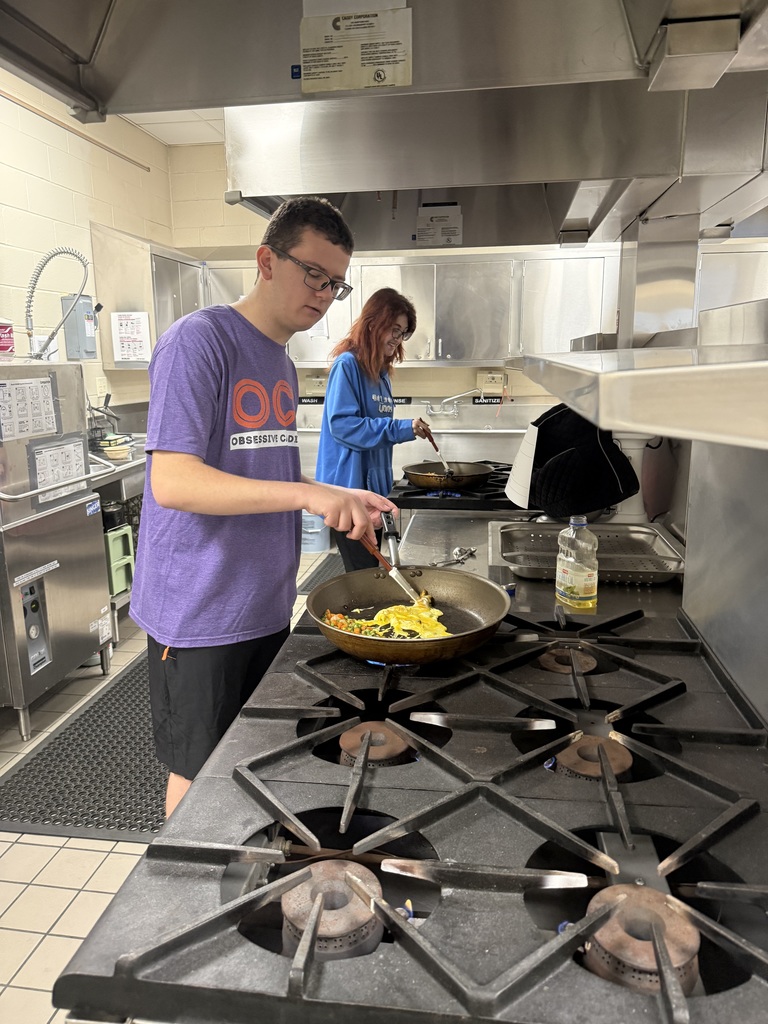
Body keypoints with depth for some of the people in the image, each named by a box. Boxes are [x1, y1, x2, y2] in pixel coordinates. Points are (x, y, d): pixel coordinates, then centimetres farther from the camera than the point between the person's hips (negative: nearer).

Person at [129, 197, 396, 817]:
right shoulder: (199, 340, -14)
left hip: (266, 608, 8)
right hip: (201, 618, -8)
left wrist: (339, 501, 7)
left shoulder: (283, 364, 11)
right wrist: (308, 494, -33)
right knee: (199, 778, 9)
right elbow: (171, 481, -25)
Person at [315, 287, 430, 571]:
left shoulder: (380, 372, 14)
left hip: (374, 486, 9)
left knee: (372, 571, 14)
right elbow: (341, 424, -21)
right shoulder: (347, 364, -11)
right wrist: (401, 429, -22)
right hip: (350, 487, -9)